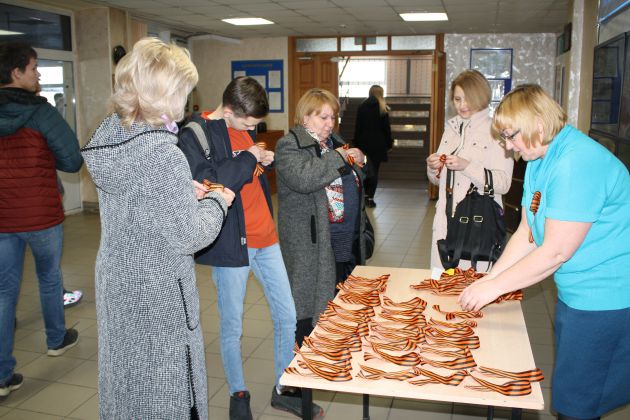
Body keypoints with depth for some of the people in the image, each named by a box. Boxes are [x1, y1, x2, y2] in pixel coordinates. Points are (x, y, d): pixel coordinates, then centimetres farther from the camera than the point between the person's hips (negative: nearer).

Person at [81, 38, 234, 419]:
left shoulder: (110, 135, -2)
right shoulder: (164, 156, -26)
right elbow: (189, 238, -20)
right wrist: (215, 203, -4)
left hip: (116, 285, 8)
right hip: (159, 296, -8)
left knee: (126, 376, 24)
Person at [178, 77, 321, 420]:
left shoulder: (244, 128, 11)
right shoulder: (194, 136, -12)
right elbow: (206, 185, -26)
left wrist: (265, 160, 6)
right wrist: (248, 159, -18)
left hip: (264, 238, 7)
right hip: (231, 244, -7)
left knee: (287, 316, 11)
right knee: (232, 327, 9)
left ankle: (283, 390, 29)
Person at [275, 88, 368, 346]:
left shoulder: (335, 143, 18)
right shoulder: (289, 146, -7)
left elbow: (356, 180, 30)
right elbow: (302, 178, -27)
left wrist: (359, 161, 9)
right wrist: (339, 157, -20)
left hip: (348, 242, 8)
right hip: (314, 244, -8)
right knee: (312, 306, 0)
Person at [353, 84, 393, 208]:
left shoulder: (362, 107, 4)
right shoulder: (382, 108, -3)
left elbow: (358, 126, 4)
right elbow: (386, 127, -2)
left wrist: (356, 142, 8)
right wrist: (389, 142, 5)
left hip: (364, 142, 2)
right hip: (378, 143, -2)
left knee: (365, 169, 14)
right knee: (374, 170, 1)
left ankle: (365, 194, 13)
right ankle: (370, 198, -2)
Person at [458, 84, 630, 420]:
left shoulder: (577, 163, -24)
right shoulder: (539, 160, 7)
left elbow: (556, 251, -24)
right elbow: (527, 234, 9)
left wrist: (494, 286, -15)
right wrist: (486, 280, 2)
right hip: (575, 292, 10)